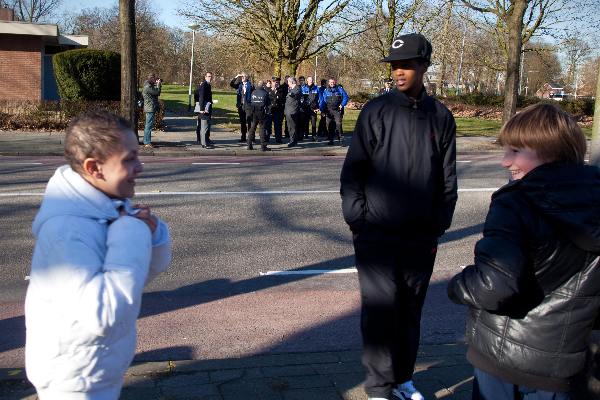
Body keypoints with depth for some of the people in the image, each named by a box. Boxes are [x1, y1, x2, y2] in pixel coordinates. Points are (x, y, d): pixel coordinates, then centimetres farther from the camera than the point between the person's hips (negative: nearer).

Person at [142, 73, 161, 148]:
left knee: (148, 126, 14)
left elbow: (156, 93, 19)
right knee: (149, 126, -10)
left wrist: (158, 85, 10)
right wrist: (158, 84, -5)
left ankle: (146, 142, 21)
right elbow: (157, 92, -18)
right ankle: (147, 143, -10)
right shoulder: (147, 87, -15)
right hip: (150, 109, -11)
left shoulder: (150, 86, 18)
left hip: (150, 109, 11)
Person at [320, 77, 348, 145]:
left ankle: (340, 139, -8)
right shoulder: (326, 91, 11)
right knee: (329, 125, 3)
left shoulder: (340, 89, 5)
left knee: (338, 124, -12)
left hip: (337, 110, -3)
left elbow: (345, 97, 5)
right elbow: (322, 101, 10)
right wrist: (322, 110, 1)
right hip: (329, 111, 3)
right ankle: (331, 139, 11)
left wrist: (342, 105, -7)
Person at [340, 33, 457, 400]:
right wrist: (357, 219, -8)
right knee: (381, 311, -1)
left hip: (421, 237, 3)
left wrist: (439, 226, 4)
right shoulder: (376, 111, -2)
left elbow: (447, 179, 8)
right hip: (377, 235, -2)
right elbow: (353, 170, -2)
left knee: (410, 311, 12)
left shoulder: (441, 117, 4)